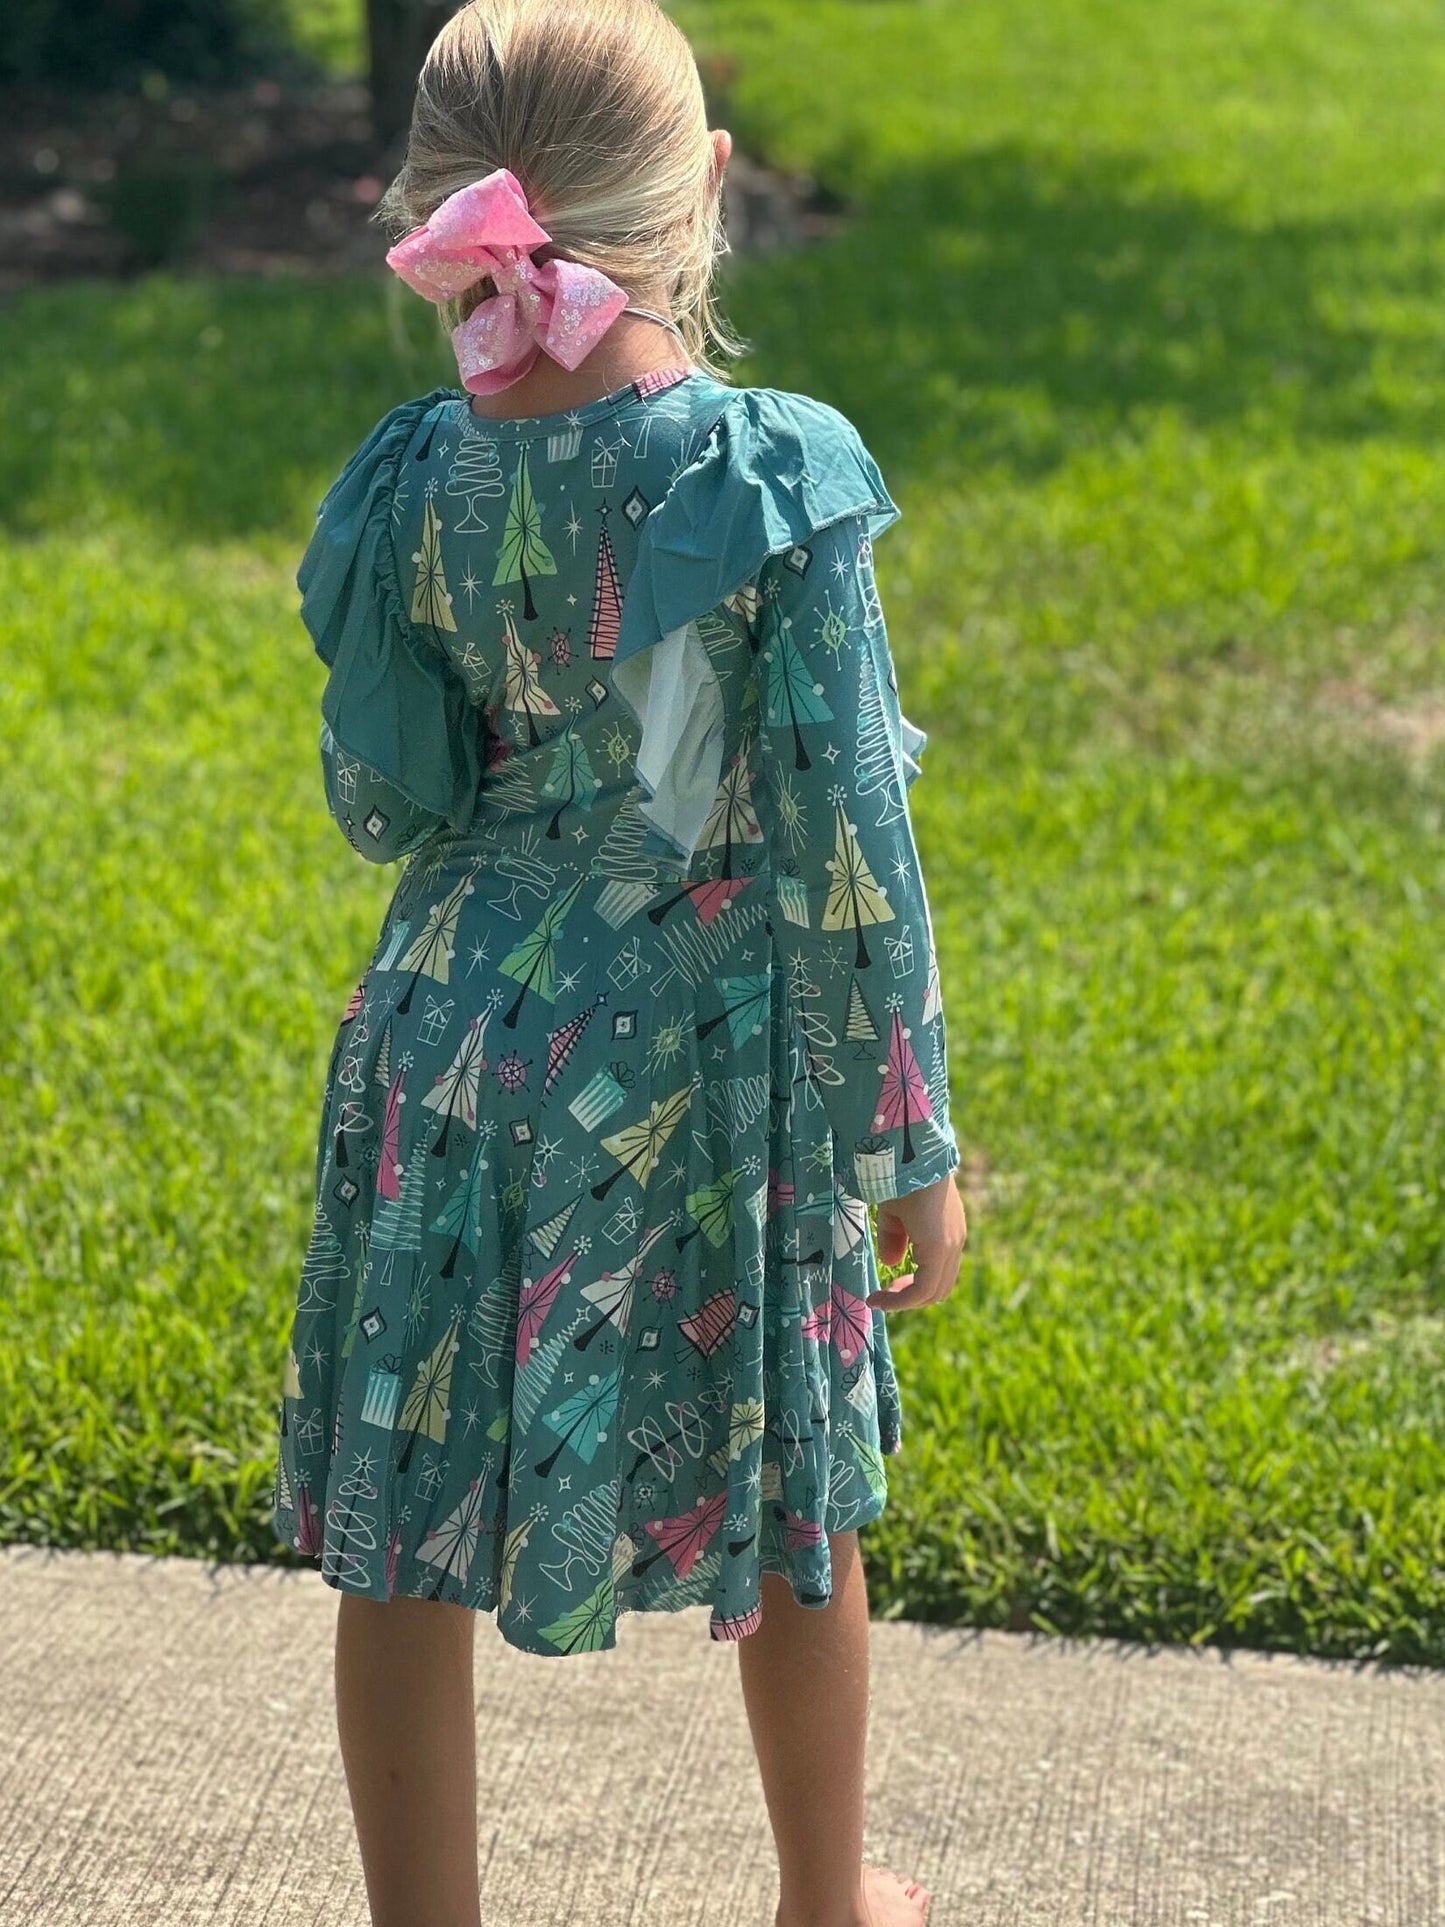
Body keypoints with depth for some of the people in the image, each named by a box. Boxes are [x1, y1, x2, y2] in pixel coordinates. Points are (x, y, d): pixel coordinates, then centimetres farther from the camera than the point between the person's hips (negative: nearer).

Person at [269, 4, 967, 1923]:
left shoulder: (414, 486, -8)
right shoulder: (782, 474, -17)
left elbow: (379, 805, 1)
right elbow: (846, 846, -14)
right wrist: (911, 1141, -5)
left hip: (453, 1045, 2)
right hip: (711, 1061, -1)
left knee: (400, 1541, 12)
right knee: (787, 1504, 20)